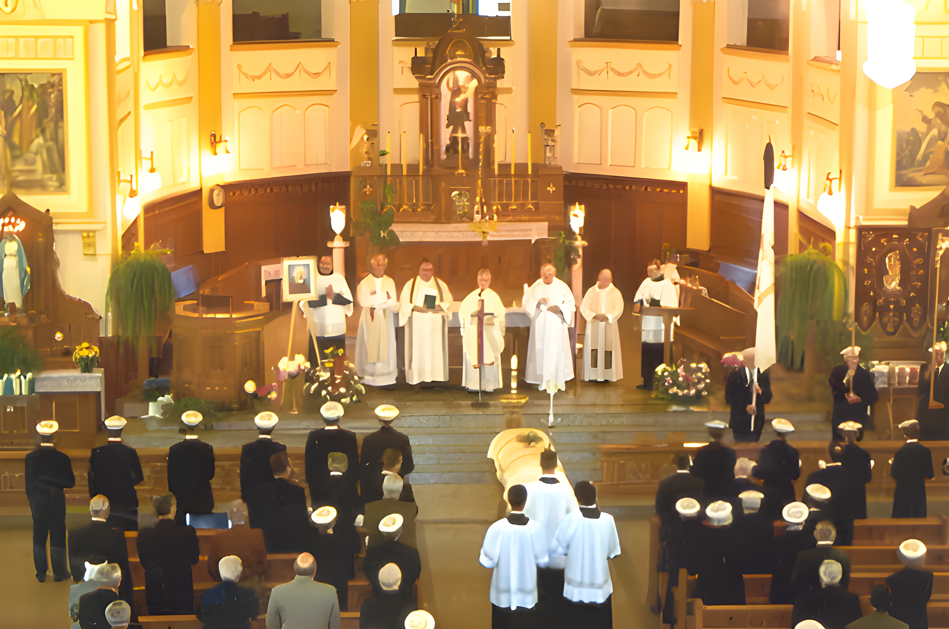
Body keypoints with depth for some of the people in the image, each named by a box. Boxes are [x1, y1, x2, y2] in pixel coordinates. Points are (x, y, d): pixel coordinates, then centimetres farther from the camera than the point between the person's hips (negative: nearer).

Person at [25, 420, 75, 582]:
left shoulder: (30, 458, -8)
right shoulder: (62, 458, -13)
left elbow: (28, 484, -3)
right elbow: (70, 483, -8)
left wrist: (32, 502, 9)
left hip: (38, 501, 1)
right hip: (57, 501, -1)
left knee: (39, 537, 11)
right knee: (57, 536, 7)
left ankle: (41, 573, 13)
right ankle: (59, 572, 10)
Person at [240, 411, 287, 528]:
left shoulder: (247, 449, -9)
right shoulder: (280, 448, -11)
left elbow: (243, 475, -2)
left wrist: (245, 497, 9)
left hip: (254, 497, 0)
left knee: (256, 528, 6)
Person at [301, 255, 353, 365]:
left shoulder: (339, 278, 6)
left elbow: (348, 300, 0)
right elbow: (304, 302, -10)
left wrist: (334, 296, -17)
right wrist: (326, 297, -16)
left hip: (337, 329, 2)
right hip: (317, 328, -2)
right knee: (317, 360, -2)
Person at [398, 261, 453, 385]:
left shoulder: (441, 285, 9)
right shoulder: (410, 284, 4)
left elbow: (448, 301, 4)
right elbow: (404, 303, -2)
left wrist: (439, 307, -16)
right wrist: (416, 307, -19)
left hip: (435, 323, 2)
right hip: (417, 323, -2)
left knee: (435, 348, -3)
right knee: (417, 349, -6)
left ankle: (435, 374, -2)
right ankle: (417, 374, -7)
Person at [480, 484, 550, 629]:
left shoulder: (496, 528, -18)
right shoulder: (536, 528, -16)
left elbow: (488, 561, -12)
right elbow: (543, 561, -7)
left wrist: (484, 550, 8)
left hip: (503, 593, 0)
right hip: (527, 592, 0)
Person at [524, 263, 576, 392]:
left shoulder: (562, 287, 2)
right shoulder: (536, 287, 4)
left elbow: (570, 302, 2)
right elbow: (527, 301, 0)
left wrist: (559, 308, -15)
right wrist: (537, 302, -19)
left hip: (556, 324, -1)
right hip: (540, 323, 1)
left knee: (557, 350, -2)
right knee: (541, 350, -1)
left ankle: (558, 379, 4)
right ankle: (544, 380, 4)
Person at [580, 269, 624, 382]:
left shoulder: (615, 292, 3)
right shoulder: (591, 291, 4)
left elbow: (618, 310, -5)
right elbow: (584, 308, -2)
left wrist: (607, 317, -20)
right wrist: (595, 316, -17)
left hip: (609, 326, 0)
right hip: (593, 326, 1)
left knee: (608, 349, -3)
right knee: (592, 350, -4)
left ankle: (608, 375, 1)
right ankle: (593, 375, -1)